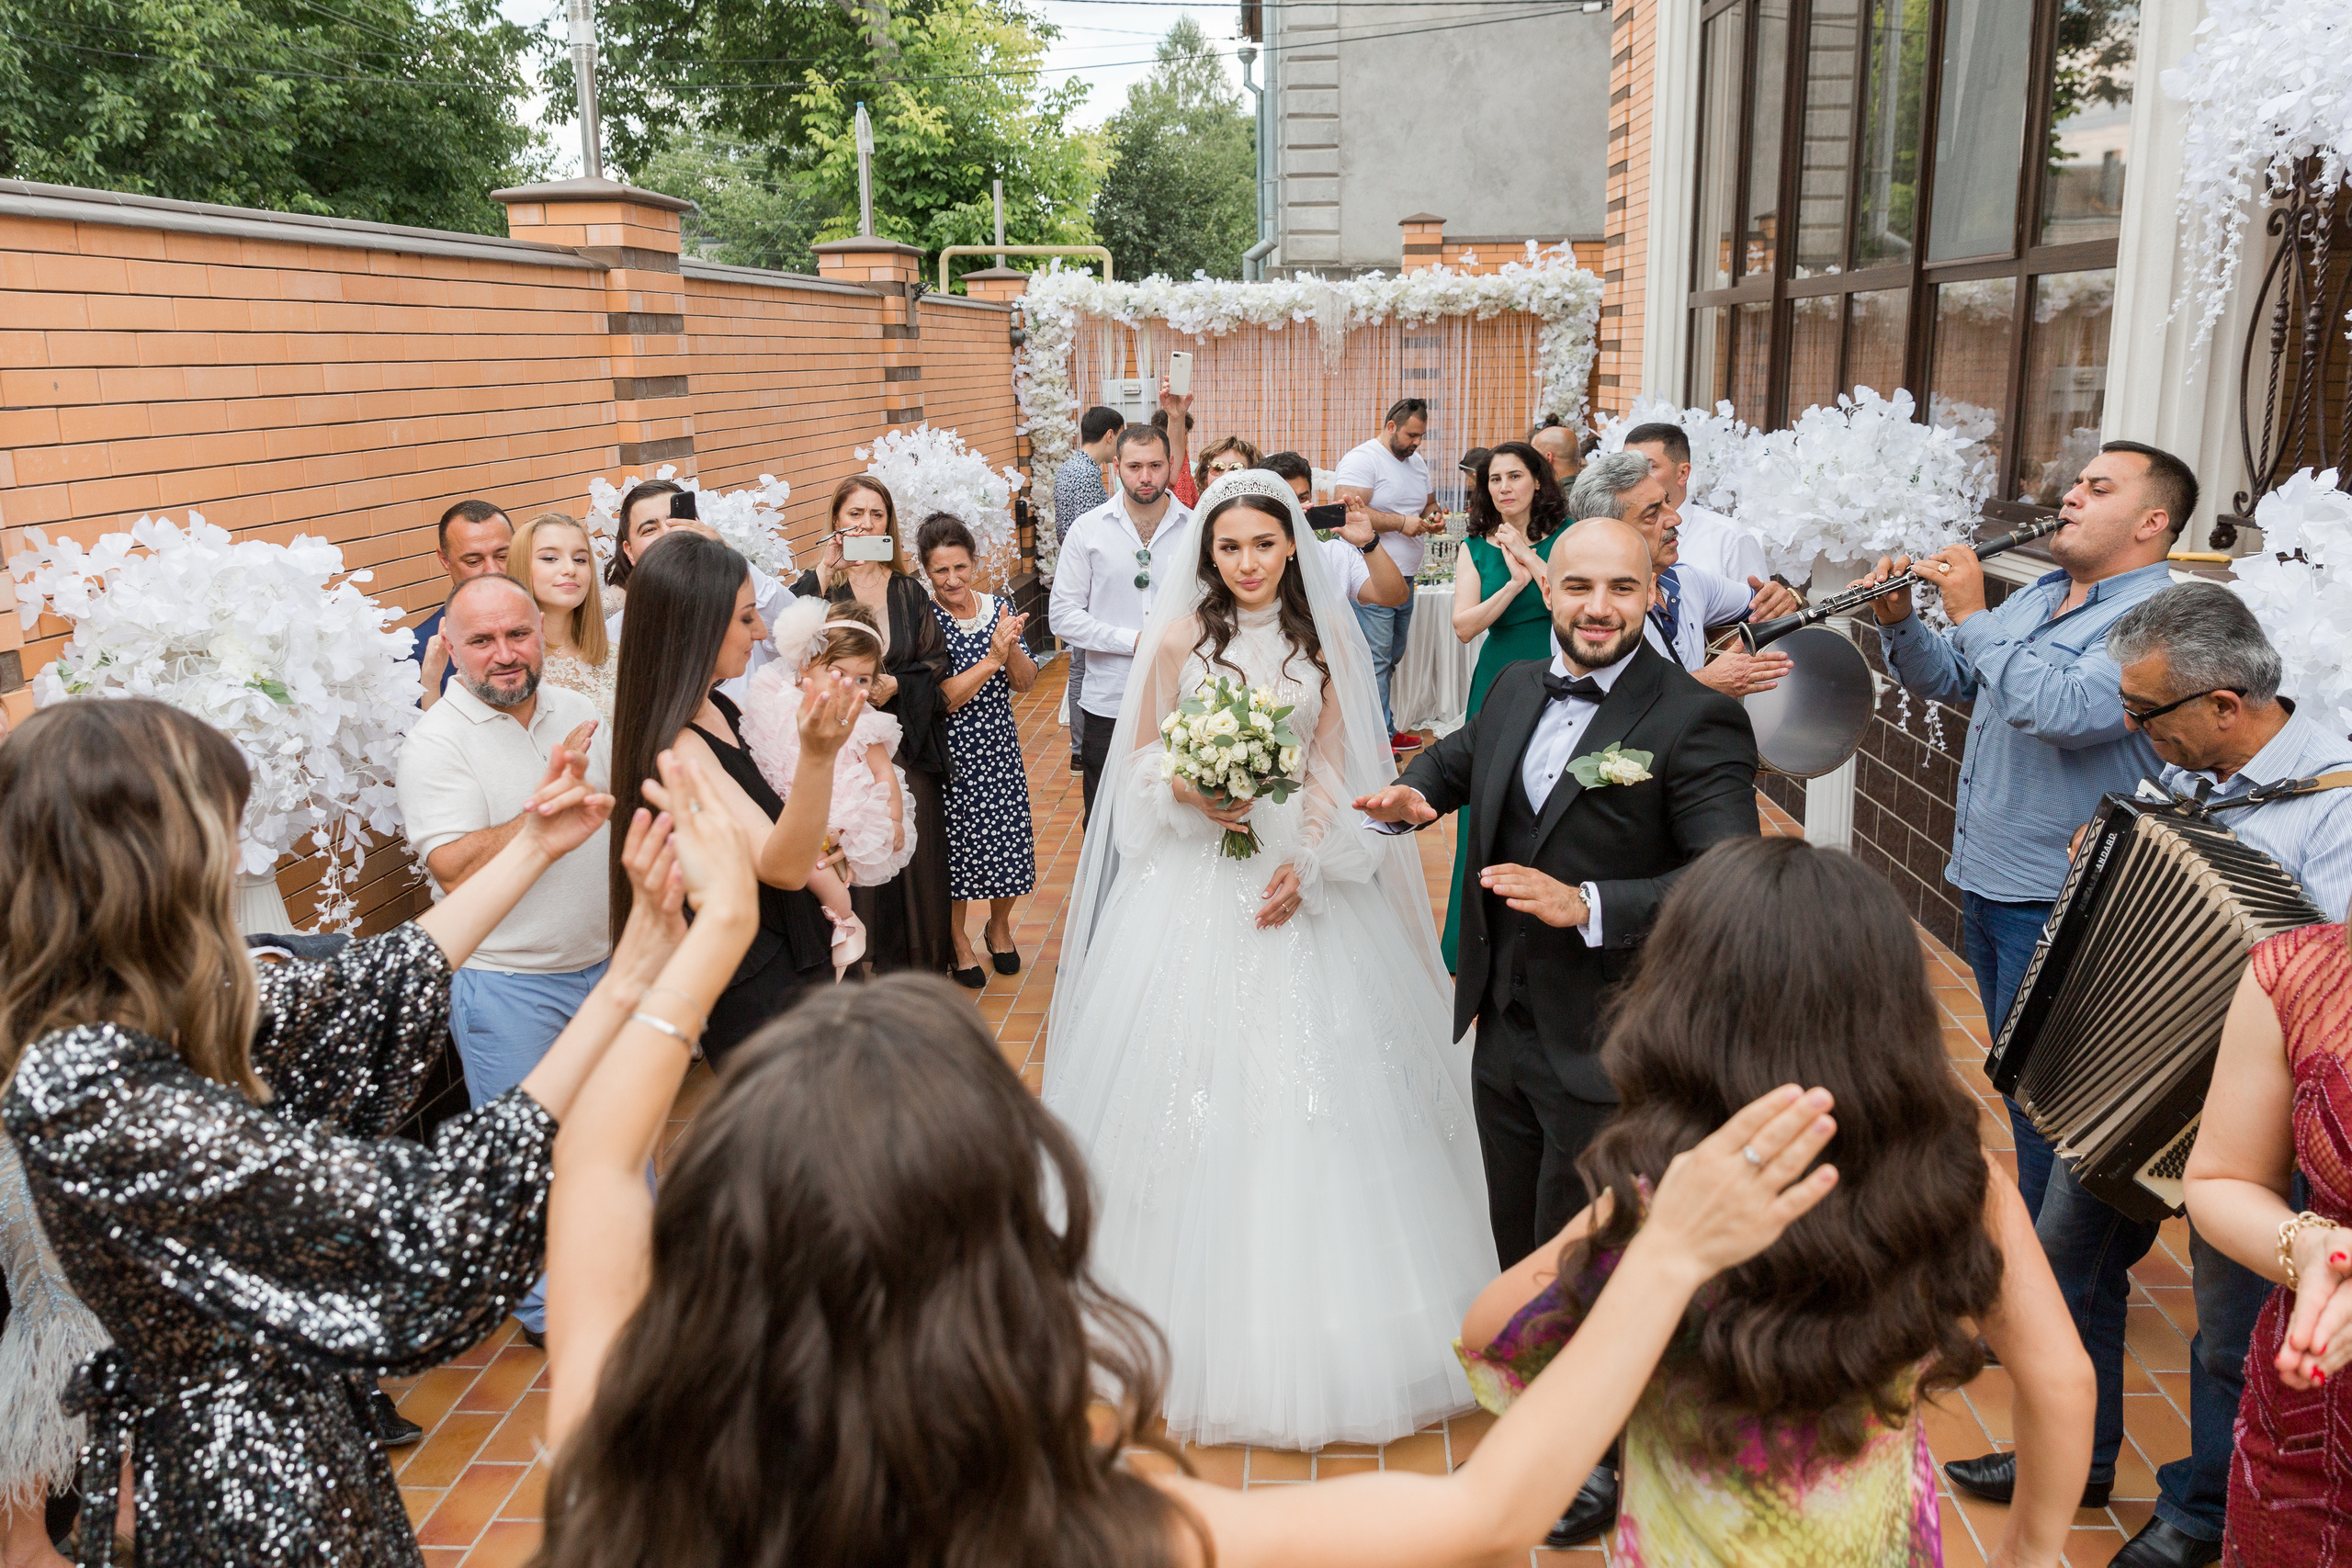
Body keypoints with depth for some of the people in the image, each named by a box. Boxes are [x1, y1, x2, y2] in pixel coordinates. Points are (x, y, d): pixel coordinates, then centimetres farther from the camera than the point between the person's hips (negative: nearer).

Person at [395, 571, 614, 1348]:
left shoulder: (577, 712, 4)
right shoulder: (437, 742, -14)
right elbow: (457, 869, -23)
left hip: (606, 963, 6)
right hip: (508, 985, -6)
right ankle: (547, 1307, 24)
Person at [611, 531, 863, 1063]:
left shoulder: (718, 710, 2)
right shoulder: (677, 749, -27)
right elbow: (782, 866, -40)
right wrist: (817, 755, -54)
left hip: (796, 957, 9)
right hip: (753, 993, -9)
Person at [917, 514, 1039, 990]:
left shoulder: (998, 608, 0)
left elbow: (1025, 682, 0)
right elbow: (940, 700, -19)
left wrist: (1012, 645, -19)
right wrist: (992, 658, -26)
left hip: (1000, 746, 4)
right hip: (950, 752, -4)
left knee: (1008, 842, 11)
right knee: (955, 844, 8)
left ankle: (999, 926, 38)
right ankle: (958, 938, 31)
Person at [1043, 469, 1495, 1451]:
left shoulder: (1324, 639, 5)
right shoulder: (1179, 637, 0)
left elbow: (1331, 767, 4)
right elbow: (1143, 756, 3)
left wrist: (1305, 863, -10)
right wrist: (1189, 792, -18)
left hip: (1298, 876, 2)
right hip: (1192, 880, -1)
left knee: (1311, 1080, 3)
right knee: (1185, 1074, 0)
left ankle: (1301, 1322, 20)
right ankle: (1193, 1313, 17)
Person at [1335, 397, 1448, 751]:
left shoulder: (1417, 462, 17)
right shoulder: (1362, 460, -10)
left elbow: (1430, 503, 30)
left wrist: (1433, 516, 5)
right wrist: (1402, 522, -20)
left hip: (1404, 579, 9)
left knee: (1391, 659, 13)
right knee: (1375, 661, -7)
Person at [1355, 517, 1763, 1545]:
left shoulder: (1697, 719, -18)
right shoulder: (1516, 689, 3)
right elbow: (1463, 755, 24)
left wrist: (1587, 906, -32)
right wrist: (1417, 793, 2)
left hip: (1604, 1053, -6)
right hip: (1504, 1031, 7)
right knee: (1519, 1244, 23)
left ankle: (1605, 1460, 35)